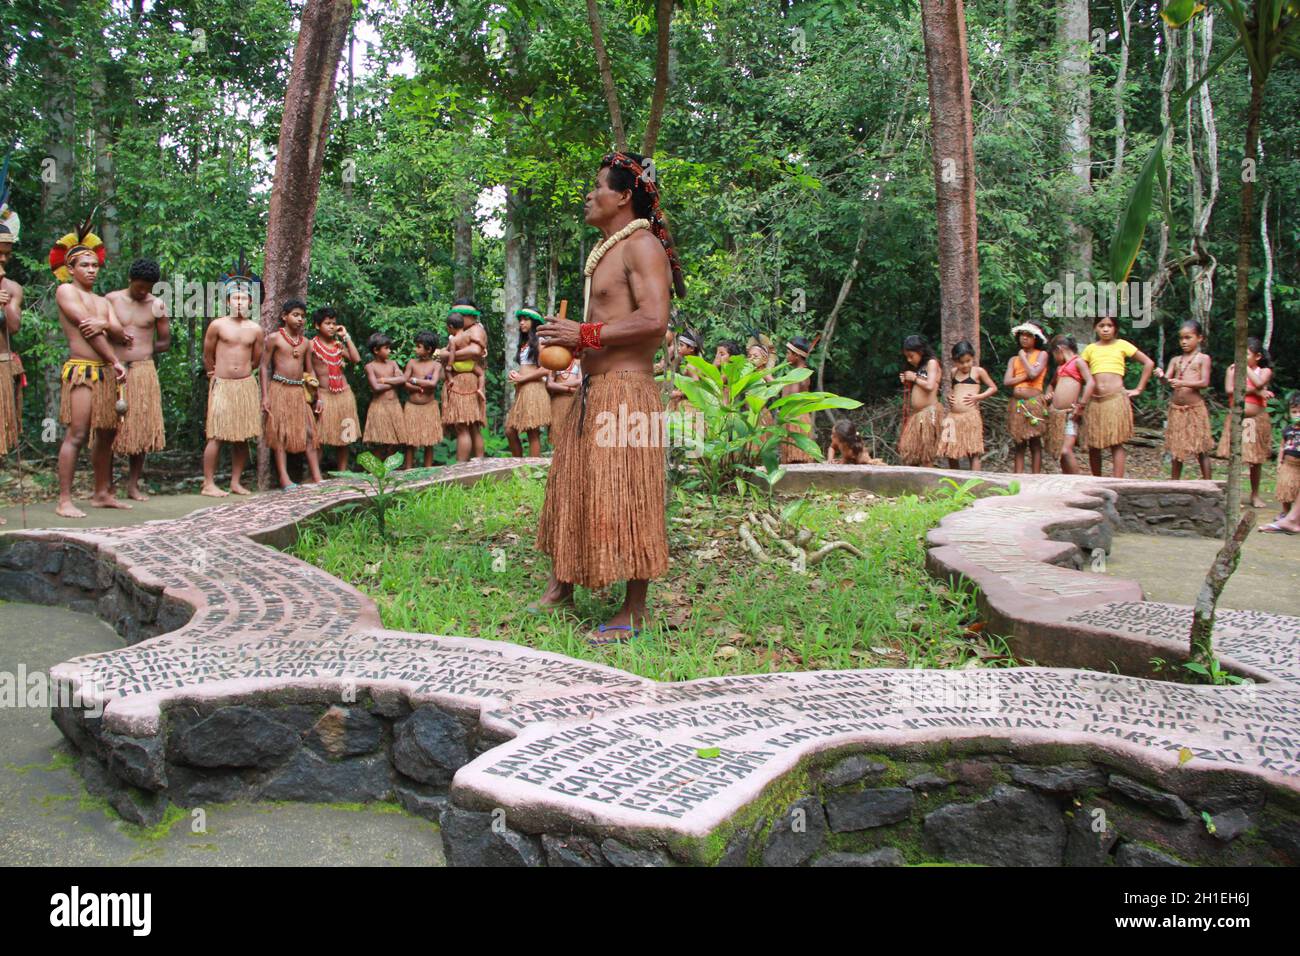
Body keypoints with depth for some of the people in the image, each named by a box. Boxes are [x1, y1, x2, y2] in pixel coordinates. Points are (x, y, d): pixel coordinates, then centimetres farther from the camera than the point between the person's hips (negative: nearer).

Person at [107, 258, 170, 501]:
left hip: (144, 371, 1)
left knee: (141, 428, 2)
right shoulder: (111, 299, 5)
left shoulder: (157, 305, 6)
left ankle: (133, 485, 12)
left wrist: (144, 349, -2)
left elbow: (165, 341, 12)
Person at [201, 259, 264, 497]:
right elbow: (207, 356, 8)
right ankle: (208, 484, -2)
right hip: (221, 385, -3)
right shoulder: (217, 325, -2)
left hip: (246, 385, 3)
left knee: (243, 437, 5)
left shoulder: (256, 330, 6)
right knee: (217, 436, -6)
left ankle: (236, 482, 13)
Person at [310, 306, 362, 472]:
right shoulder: (312, 344, -2)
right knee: (320, 437, -6)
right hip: (324, 395, -5)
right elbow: (309, 371, -6)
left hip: (344, 394, 5)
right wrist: (317, 396, -12)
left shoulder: (338, 344, 11)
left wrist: (346, 337, 0)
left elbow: (356, 359, -2)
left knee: (345, 435, 8)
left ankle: (342, 472, 16)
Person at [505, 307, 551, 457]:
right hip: (521, 390, 9)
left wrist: (522, 378, -9)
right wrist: (515, 374, 4)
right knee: (510, 431, 5)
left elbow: (545, 369, -15)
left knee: (533, 434, -6)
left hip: (534, 388, -9)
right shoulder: (524, 342, 19)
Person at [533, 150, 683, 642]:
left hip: (625, 393, -10)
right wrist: (572, 338, 11)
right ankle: (560, 586, 27)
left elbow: (654, 319, -24)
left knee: (623, 499, -6)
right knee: (570, 486, 15)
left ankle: (634, 613, 3)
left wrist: (586, 333, -19)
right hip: (593, 392, 10)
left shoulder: (642, 246, -10)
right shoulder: (606, 250, 20)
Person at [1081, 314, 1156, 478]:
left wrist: (1139, 389, 5)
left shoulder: (1122, 345, 8)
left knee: (1116, 443, -8)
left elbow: (1149, 363, 9)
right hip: (1095, 401, 3)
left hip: (1116, 398, -3)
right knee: (1093, 446, 3)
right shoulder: (1090, 349, 14)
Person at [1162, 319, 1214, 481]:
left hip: (1195, 408, -4)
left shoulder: (1203, 358, 0)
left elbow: (1204, 383, -10)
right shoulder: (1175, 360, 12)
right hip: (1176, 408, 4)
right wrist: (1162, 377, -21)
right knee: (1176, 449, 9)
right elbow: (1167, 380, 2)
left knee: (1201, 450, -1)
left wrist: (1183, 383, -24)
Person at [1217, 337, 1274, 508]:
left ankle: (1255, 494, 20)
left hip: (1257, 420, 0)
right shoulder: (1233, 368, 4)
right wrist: (1254, 391, -14)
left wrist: (1246, 367, -9)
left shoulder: (1264, 371, 3)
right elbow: (1229, 389, -11)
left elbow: (1259, 383, -20)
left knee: (1256, 459, 7)